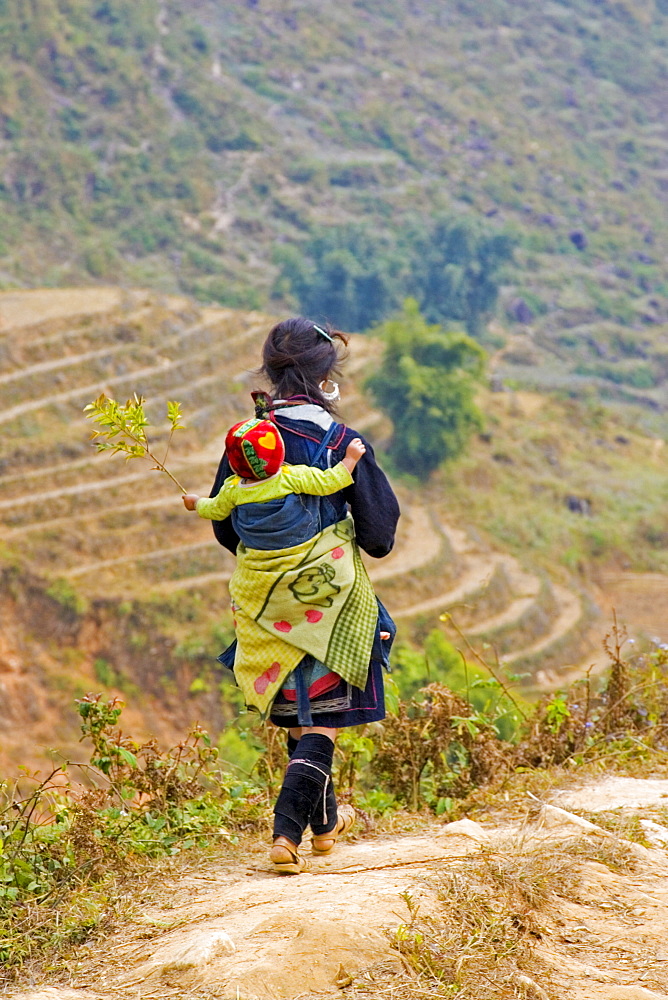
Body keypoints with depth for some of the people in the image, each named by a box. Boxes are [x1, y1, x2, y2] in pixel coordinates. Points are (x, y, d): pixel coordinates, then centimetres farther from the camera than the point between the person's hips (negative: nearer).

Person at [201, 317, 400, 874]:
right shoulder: (342, 443, -14)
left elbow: (223, 526, 5)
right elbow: (380, 534, -10)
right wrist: (353, 540, 13)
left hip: (263, 599, 5)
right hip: (327, 600, -4)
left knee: (293, 710, 20)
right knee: (320, 718, 3)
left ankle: (324, 821, 36)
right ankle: (287, 832, -12)